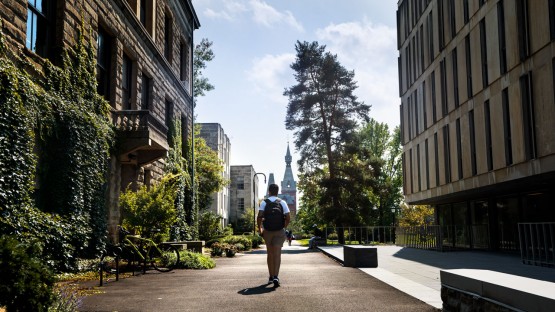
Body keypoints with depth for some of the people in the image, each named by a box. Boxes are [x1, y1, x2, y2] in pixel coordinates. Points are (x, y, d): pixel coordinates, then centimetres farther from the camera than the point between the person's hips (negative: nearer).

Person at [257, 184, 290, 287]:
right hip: (279, 232, -1)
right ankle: (276, 277, -21)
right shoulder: (282, 203, -1)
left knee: (270, 254, 15)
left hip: (267, 232, 1)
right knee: (277, 254, -5)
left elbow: (259, 217, -13)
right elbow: (288, 218, -5)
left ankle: (271, 277, 22)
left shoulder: (264, 203, -2)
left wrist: (259, 228, 1)